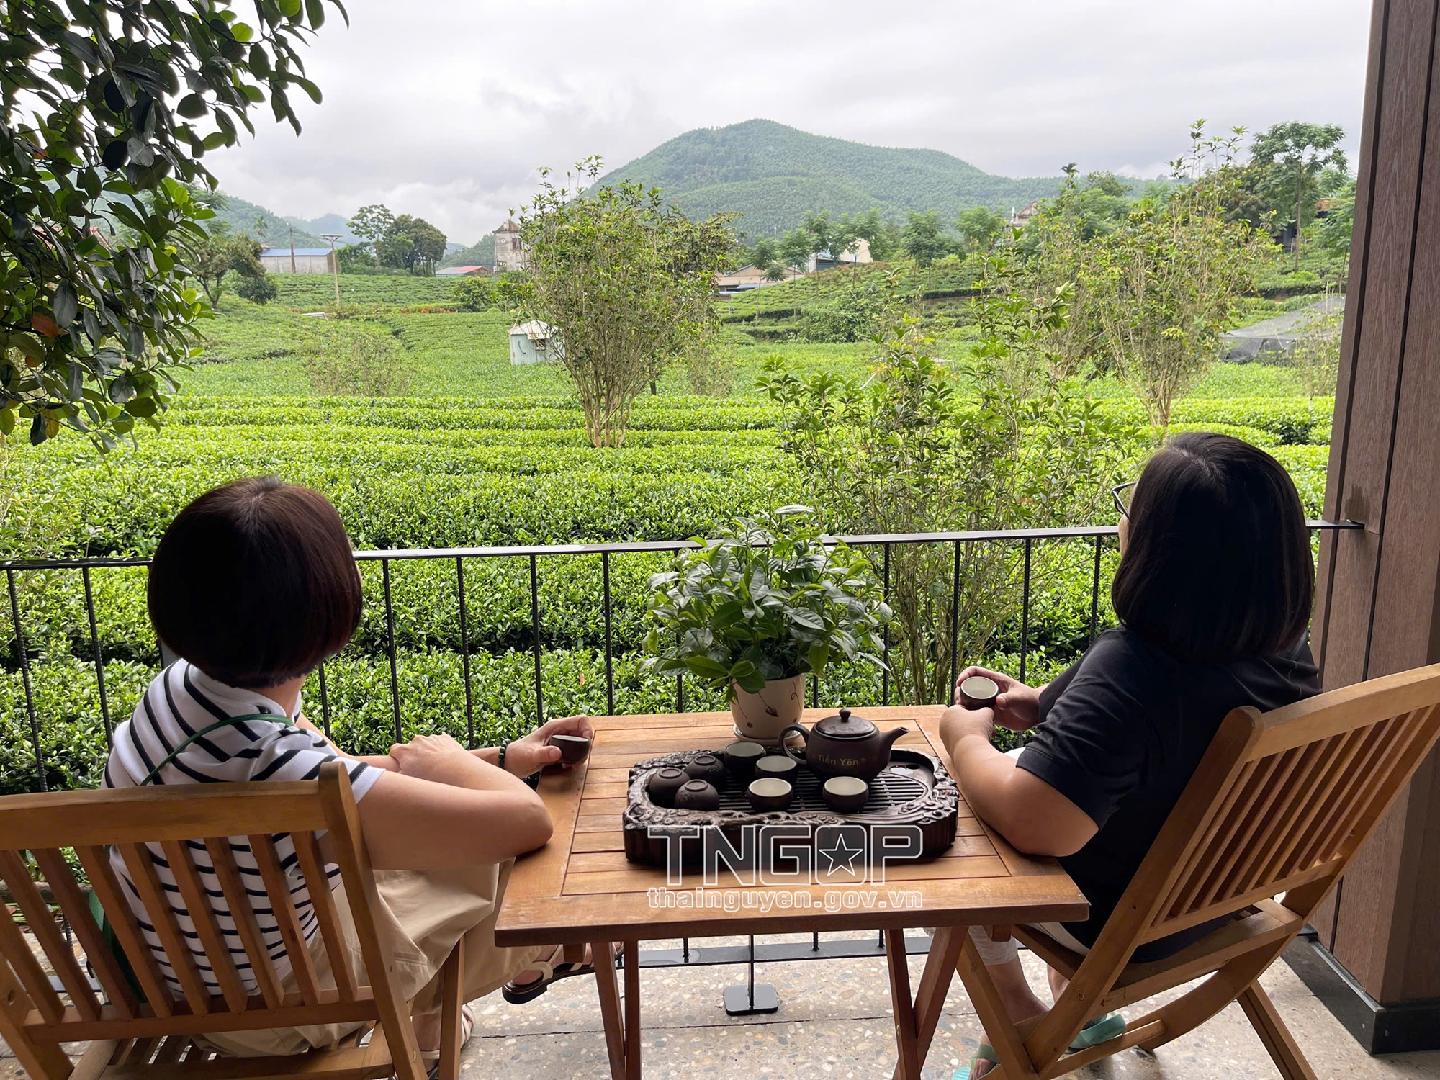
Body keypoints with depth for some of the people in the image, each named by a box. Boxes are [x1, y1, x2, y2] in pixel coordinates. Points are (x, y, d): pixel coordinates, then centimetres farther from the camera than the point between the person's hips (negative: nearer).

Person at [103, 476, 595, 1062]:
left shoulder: (185, 685, -16)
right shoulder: (281, 768, -41)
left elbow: (343, 773, 0)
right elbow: (526, 819, -32)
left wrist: (499, 757, -3)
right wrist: (450, 763, -11)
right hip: (268, 1013, -6)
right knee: (496, 855, 7)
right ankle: (527, 963, 44)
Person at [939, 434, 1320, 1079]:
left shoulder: (1131, 671, -39)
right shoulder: (1286, 649, -14)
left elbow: (1032, 823, -41)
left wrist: (967, 740, -23)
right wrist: (1046, 706, -1)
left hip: (1123, 923, -7)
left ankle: (1019, 1023, 28)